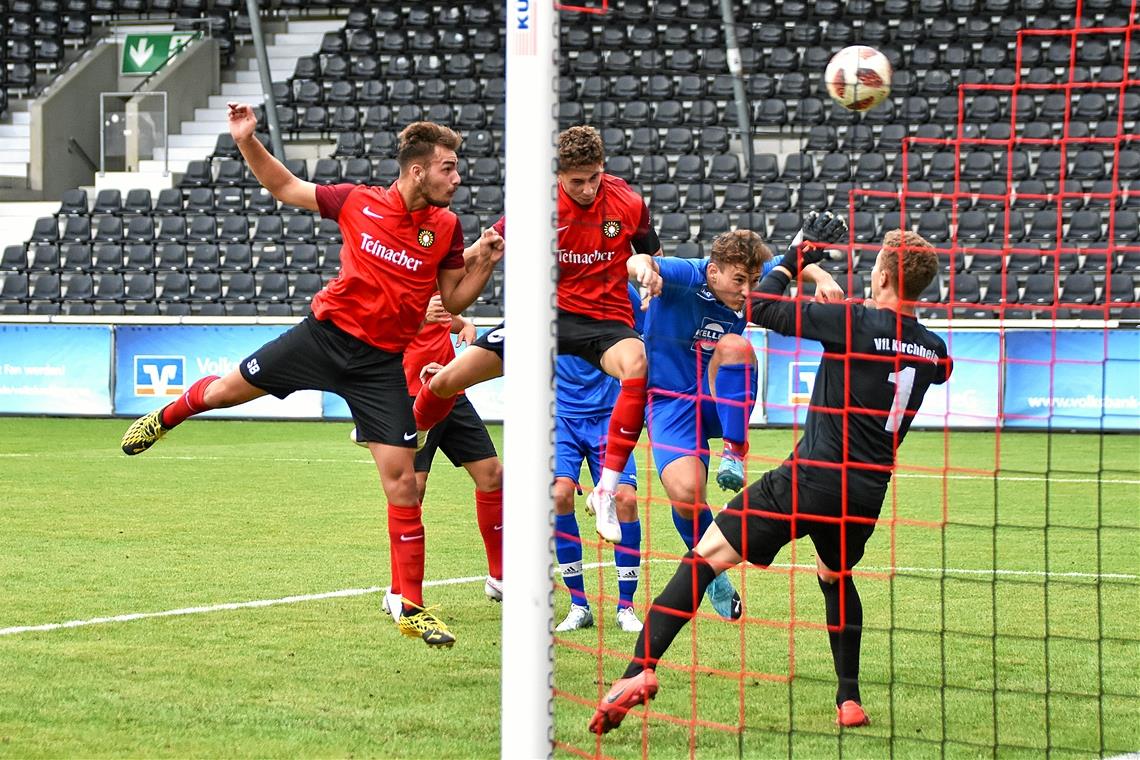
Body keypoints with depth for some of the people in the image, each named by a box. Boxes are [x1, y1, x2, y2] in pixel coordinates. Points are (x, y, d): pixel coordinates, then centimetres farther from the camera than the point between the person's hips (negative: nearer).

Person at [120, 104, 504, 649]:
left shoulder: (445, 228, -3)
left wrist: (484, 263, -11)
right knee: (228, 389, 13)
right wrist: (247, 142, -7)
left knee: (402, 484, -7)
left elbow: (454, 301, 6)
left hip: (382, 364, 0)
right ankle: (166, 417, 51)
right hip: (327, 333, 0)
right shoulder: (358, 202, -7)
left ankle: (412, 609, 3)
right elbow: (284, 186, 6)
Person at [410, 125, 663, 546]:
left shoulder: (629, 203, -6)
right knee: (448, 380, -5)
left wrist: (648, 270, -13)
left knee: (638, 363, -39)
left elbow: (653, 257, 10)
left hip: (606, 318, -2)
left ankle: (606, 491, -35)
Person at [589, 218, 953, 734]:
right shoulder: (933, 348, 4)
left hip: (809, 479, -6)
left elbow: (762, 307, -10)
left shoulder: (857, 322, -13)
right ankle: (850, 701, 26)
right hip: (866, 494, 6)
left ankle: (640, 670, -16)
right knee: (836, 576, 34)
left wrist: (798, 255, 3)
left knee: (708, 556, -1)